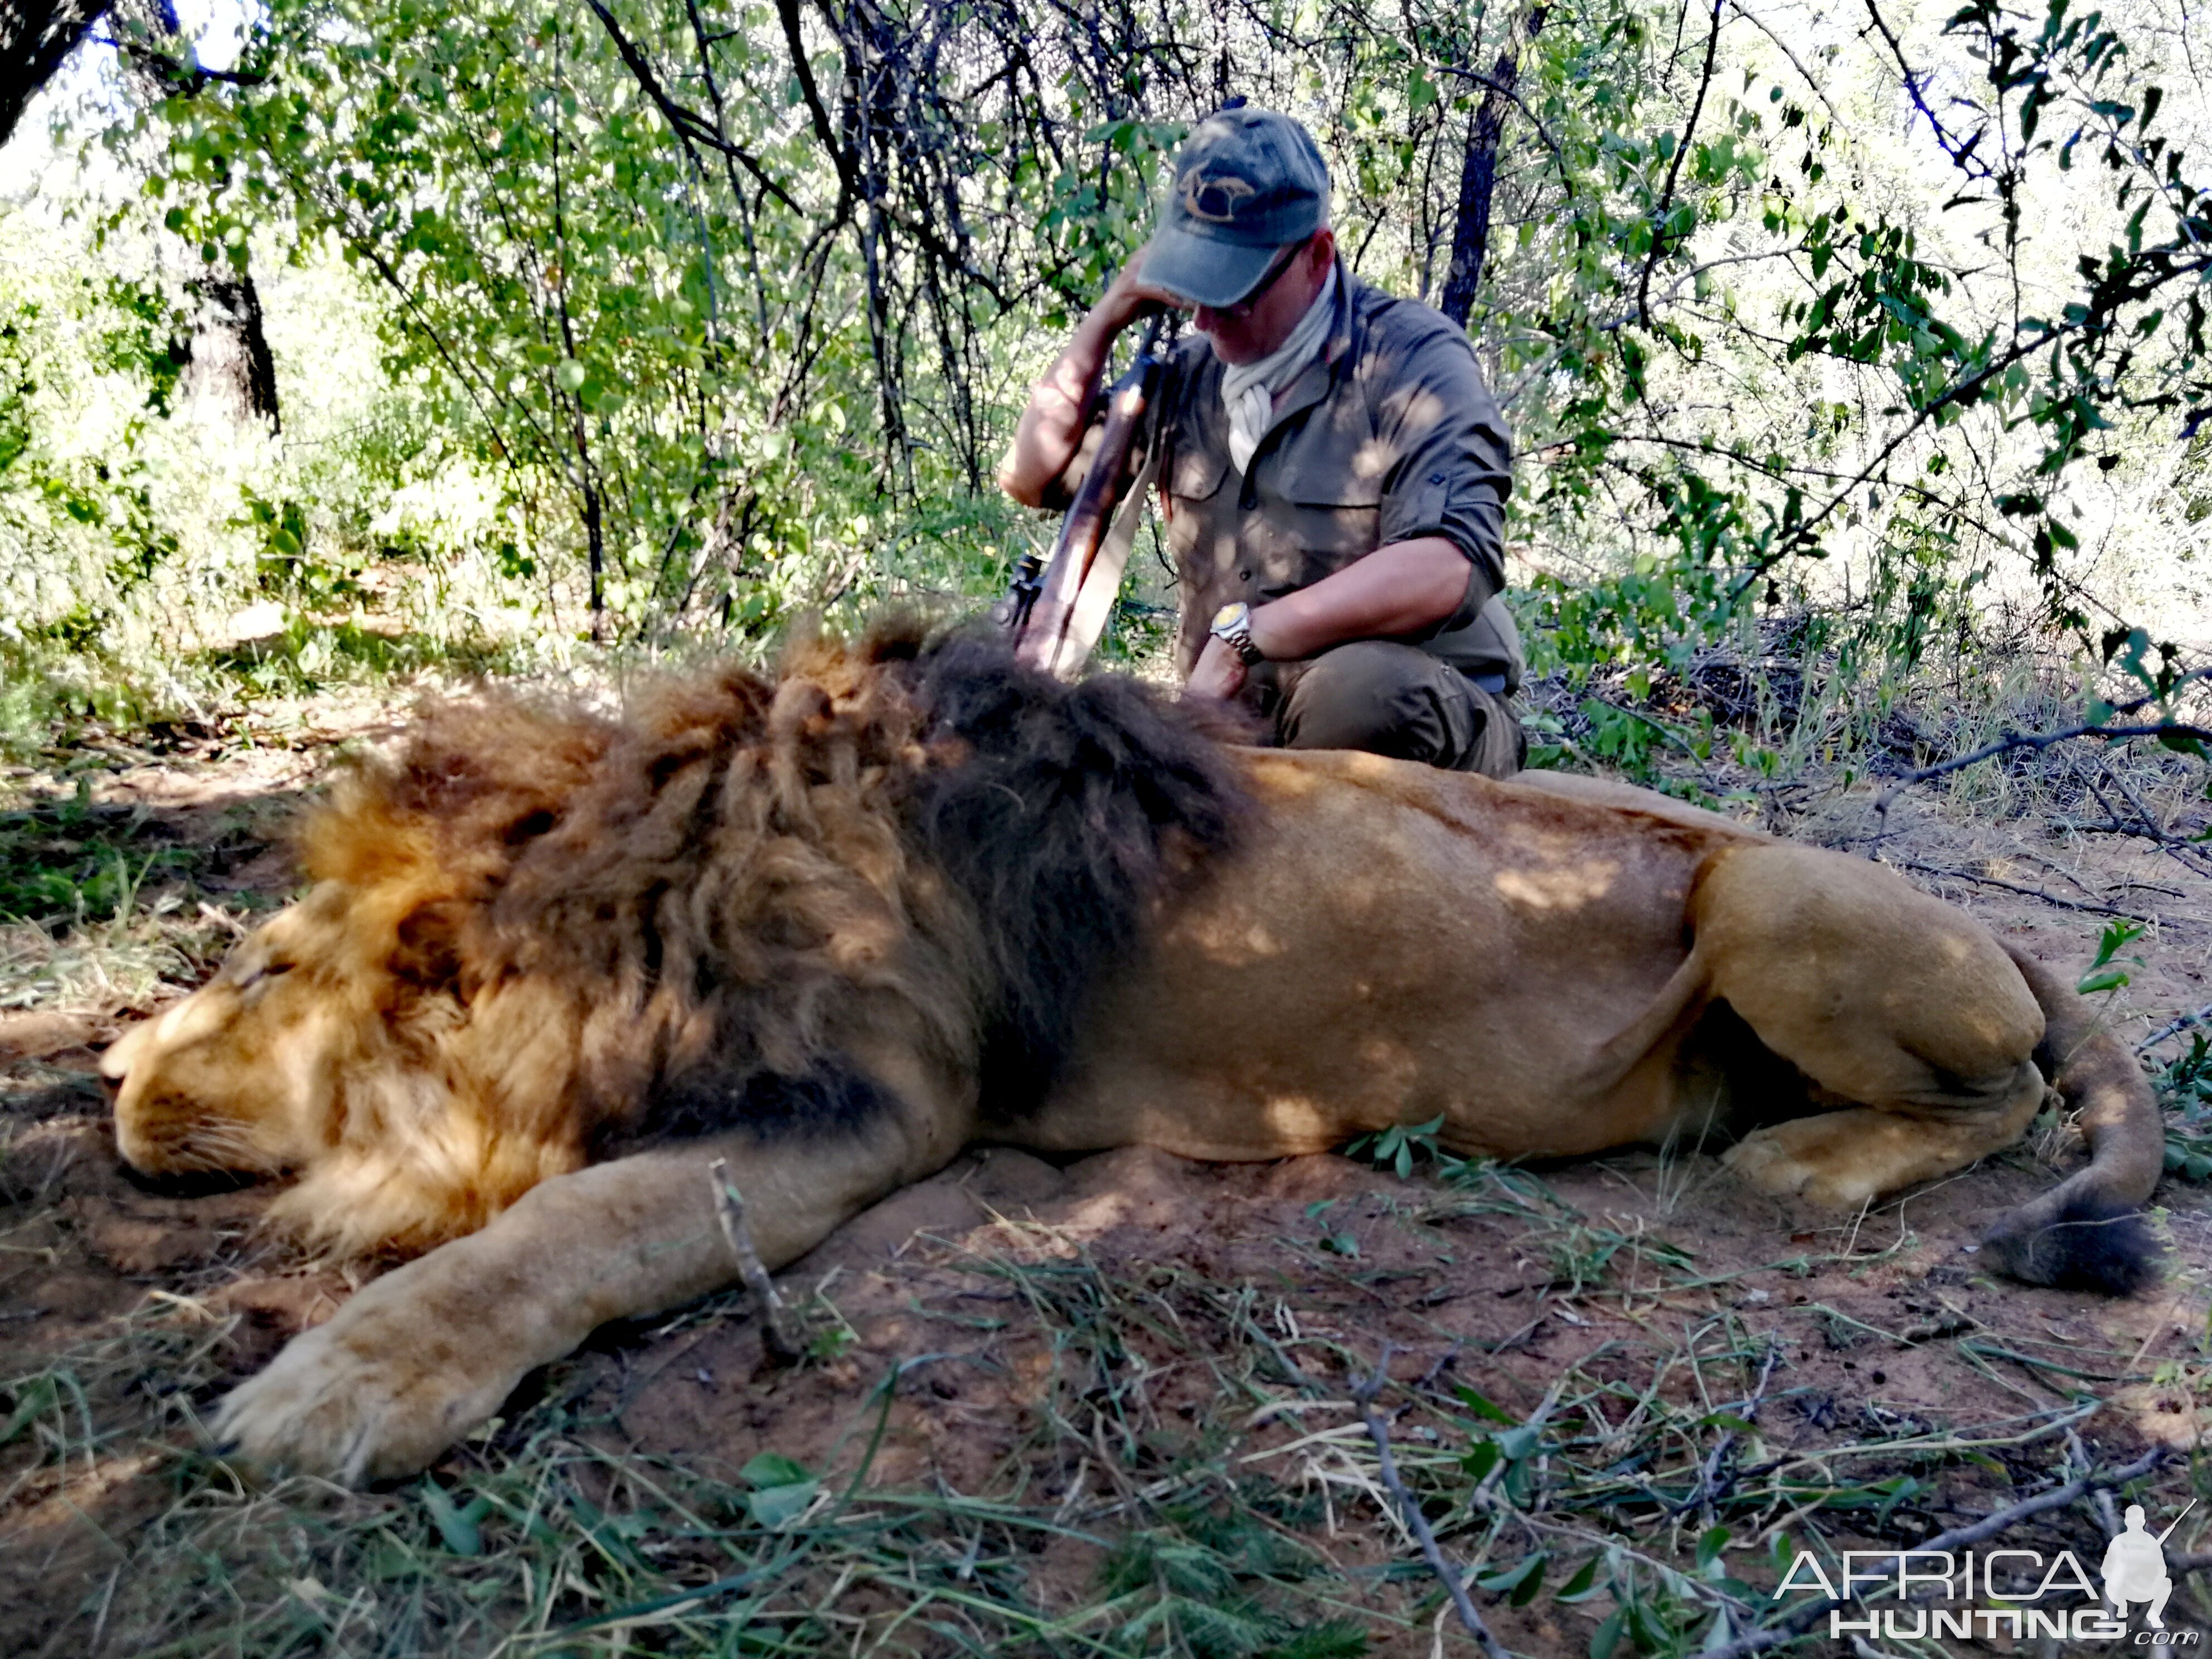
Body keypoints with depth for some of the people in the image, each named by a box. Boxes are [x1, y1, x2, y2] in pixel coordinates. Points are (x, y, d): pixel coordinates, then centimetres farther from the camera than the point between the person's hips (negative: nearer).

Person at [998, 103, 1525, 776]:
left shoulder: (1413, 359, -8)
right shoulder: (1192, 374, 11)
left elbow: (1448, 570, -25)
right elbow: (1030, 478, 17)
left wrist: (1245, 634, -25)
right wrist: (1109, 315, 5)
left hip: (1405, 720, -4)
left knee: (1363, 684, -39)